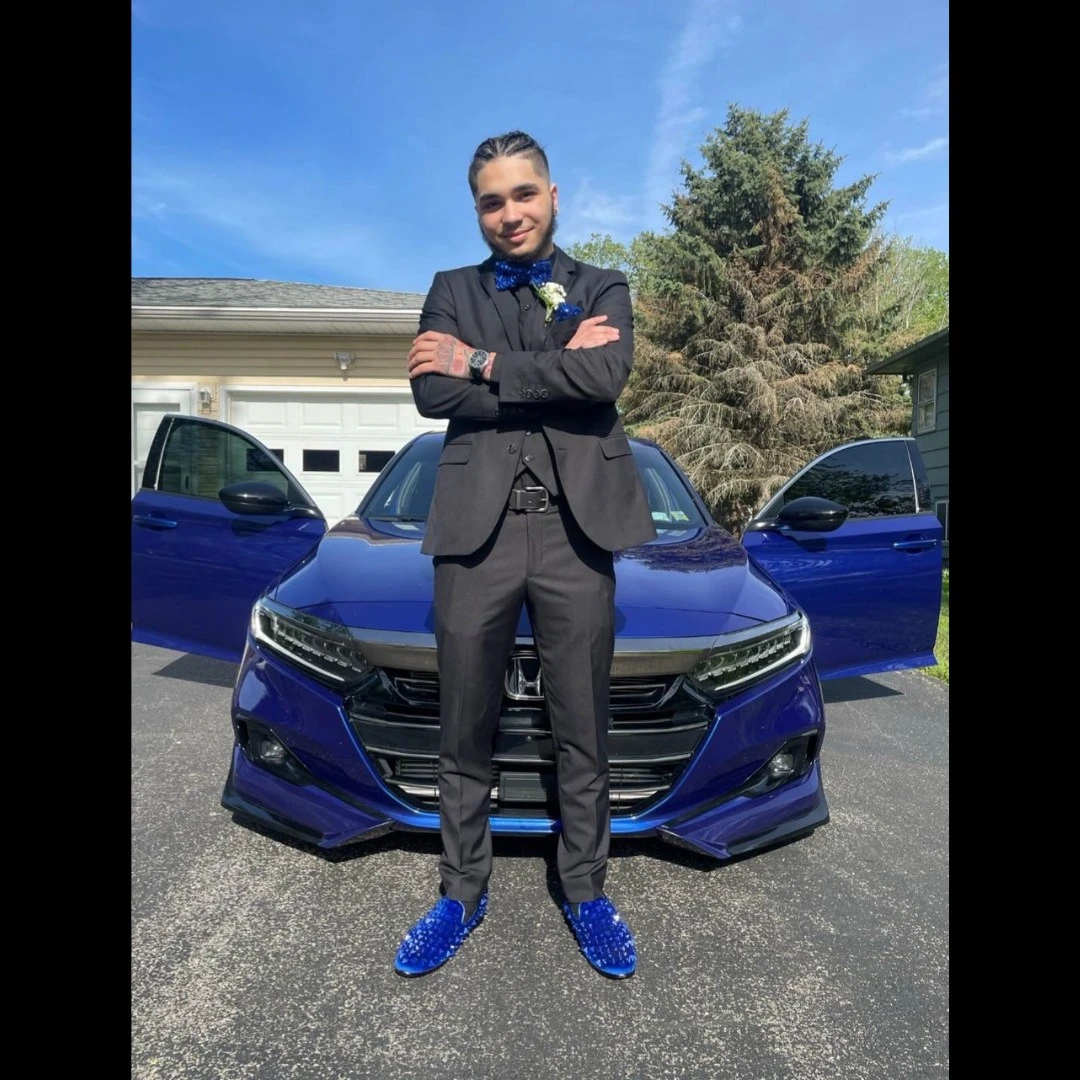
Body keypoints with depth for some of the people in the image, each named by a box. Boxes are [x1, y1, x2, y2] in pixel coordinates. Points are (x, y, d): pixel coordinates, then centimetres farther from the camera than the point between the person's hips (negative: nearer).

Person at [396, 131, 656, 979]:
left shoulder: (602, 289, 13)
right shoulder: (452, 291, 15)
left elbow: (607, 377, -10)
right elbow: (434, 395, -4)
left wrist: (483, 362, -7)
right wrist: (555, 374, -9)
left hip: (576, 527, 0)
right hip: (476, 526, 1)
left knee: (583, 733, 10)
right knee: (465, 734, 10)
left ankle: (586, 891, 30)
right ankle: (463, 893, 30)